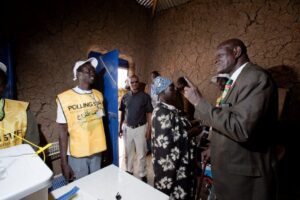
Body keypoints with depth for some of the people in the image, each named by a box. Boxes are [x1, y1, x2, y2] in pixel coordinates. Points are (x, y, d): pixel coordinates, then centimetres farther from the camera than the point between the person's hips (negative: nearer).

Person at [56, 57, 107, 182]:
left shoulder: (98, 95, 1)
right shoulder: (65, 98, -13)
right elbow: (63, 132, -10)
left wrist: (104, 148, 10)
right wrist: (64, 163, -8)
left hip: (97, 152, 4)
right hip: (77, 155, -4)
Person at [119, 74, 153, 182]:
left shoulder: (145, 96, -7)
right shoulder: (125, 96, 2)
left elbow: (149, 113, -5)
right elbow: (122, 113, 8)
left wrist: (149, 129, -9)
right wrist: (120, 127, 7)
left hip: (140, 128, -3)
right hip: (127, 128, 3)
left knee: (141, 154, 7)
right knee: (128, 152, 17)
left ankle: (142, 174, 27)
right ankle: (129, 171, 38)